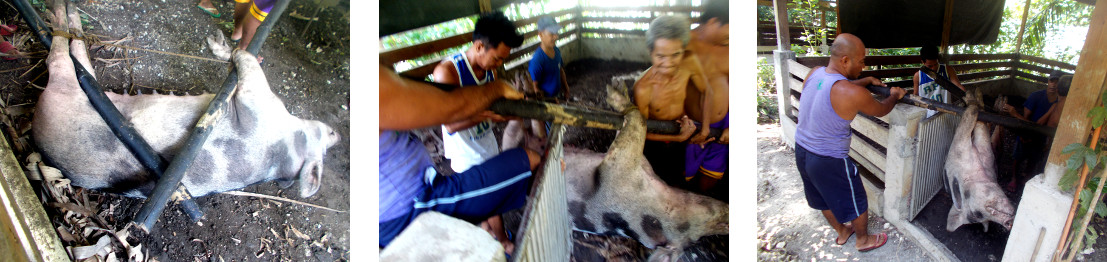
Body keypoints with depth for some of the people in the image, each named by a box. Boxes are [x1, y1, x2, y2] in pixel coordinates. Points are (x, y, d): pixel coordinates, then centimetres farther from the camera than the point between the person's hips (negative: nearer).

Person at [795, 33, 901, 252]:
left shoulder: (814, 73, -8)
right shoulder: (854, 94, -28)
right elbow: (881, 110, -6)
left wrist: (867, 80, 17)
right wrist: (895, 95, 13)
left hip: (801, 151, 7)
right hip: (829, 162, -7)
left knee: (824, 199, 29)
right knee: (857, 202, 20)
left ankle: (842, 232, 52)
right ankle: (863, 240, 43)